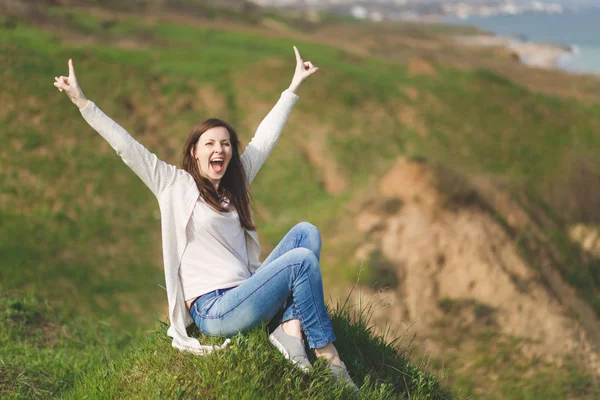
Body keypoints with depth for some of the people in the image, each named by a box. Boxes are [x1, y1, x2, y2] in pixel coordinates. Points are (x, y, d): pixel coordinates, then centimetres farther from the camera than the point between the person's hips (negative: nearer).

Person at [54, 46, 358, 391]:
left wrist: (294, 86, 28)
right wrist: (82, 102, -11)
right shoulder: (176, 185, 1)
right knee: (302, 260, -20)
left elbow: (265, 138, 23)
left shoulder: (235, 184, 17)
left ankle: (291, 330, -17)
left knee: (306, 232, -3)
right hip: (214, 311, -7)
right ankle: (327, 355, -10)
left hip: (244, 295, 7)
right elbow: (127, 146, -5)